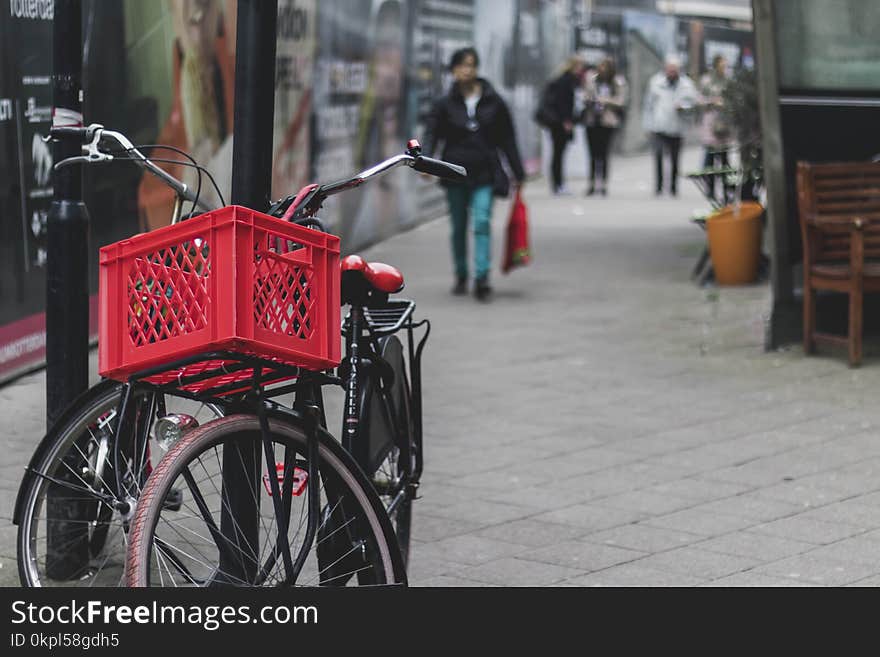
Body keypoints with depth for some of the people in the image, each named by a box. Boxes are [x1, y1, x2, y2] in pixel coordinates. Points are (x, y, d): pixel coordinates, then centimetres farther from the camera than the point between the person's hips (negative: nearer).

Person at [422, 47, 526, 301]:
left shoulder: (494, 102, 3)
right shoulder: (444, 104, 2)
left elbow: (507, 140, 8)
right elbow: (431, 134, -5)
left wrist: (518, 173, 9)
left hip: (485, 174, -1)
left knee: (482, 223, -15)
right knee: (458, 228, 10)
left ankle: (482, 277, -19)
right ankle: (461, 276, 24)